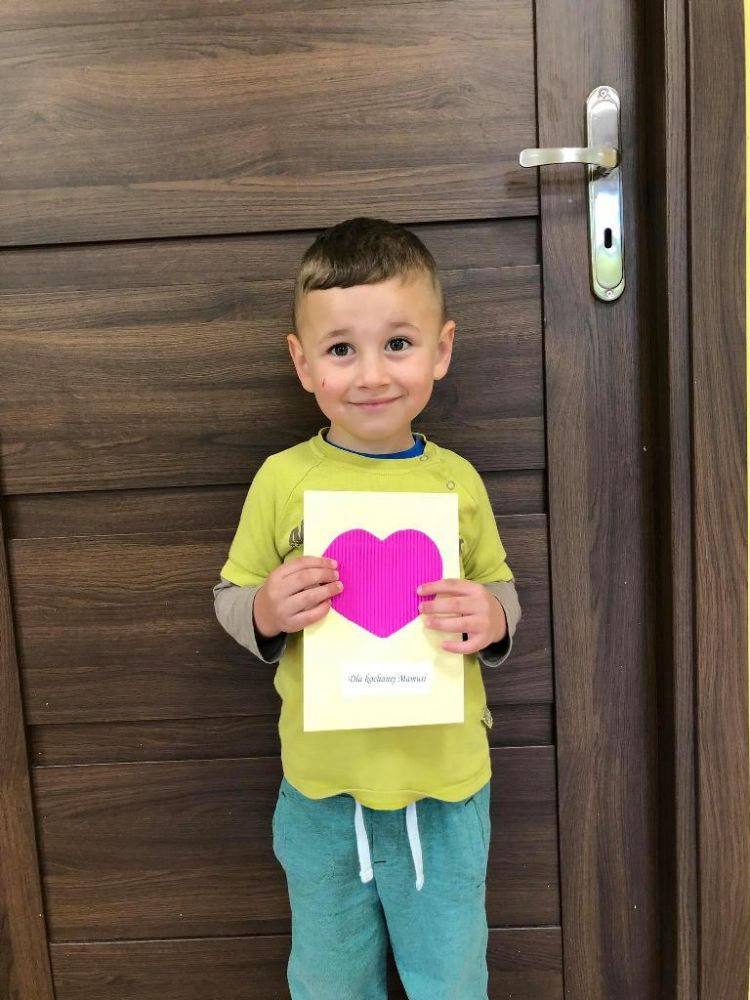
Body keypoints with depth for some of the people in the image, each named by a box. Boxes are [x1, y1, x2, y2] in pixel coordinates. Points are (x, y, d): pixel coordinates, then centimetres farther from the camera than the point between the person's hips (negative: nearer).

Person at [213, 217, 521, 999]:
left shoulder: (457, 480, -7)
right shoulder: (282, 478, -10)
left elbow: (501, 589, 3)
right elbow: (229, 597, -2)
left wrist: (492, 619, -19)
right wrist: (265, 612, -23)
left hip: (445, 782, 1)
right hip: (320, 785, 0)